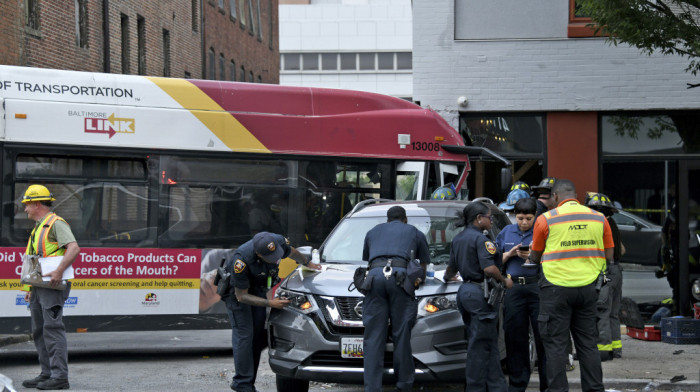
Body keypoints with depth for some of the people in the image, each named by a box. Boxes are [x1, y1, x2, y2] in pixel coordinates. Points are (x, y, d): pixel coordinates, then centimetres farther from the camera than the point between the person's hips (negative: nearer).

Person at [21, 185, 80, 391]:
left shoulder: (56, 223, -7)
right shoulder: (38, 228, 23)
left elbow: (74, 248, -20)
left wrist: (59, 271, -31)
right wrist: (32, 289, 21)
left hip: (53, 286, -10)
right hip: (39, 287, 10)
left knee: (52, 327, -16)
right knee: (38, 330, 9)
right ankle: (47, 374, 13)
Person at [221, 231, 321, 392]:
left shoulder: (279, 241, -26)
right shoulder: (242, 260, -40)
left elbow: (292, 252, 2)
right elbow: (241, 296, -28)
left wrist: (307, 264, 22)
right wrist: (270, 303, -33)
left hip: (258, 289, 6)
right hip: (237, 290, -6)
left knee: (259, 335, 2)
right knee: (243, 335, -13)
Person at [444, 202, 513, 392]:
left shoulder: (458, 239, 15)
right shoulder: (481, 239, -13)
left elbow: (452, 267, 27)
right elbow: (489, 269, -22)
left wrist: (448, 277, 49)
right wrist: (504, 281, -6)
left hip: (465, 291, 9)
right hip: (480, 292, -9)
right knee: (481, 344, -4)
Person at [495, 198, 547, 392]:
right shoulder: (506, 232, 15)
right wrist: (510, 254, -2)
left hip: (537, 286, -4)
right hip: (513, 287, 4)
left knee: (543, 335, -5)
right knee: (515, 337, 5)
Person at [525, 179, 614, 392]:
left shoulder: (546, 219, -5)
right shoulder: (598, 218, 5)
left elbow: (535, 257, 6)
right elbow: (609, 256, 8)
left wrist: (529, 260, 27)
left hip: (557, 287, -4)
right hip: (588, 287, 4)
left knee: (555, 344, 2)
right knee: (588, 343, 11)